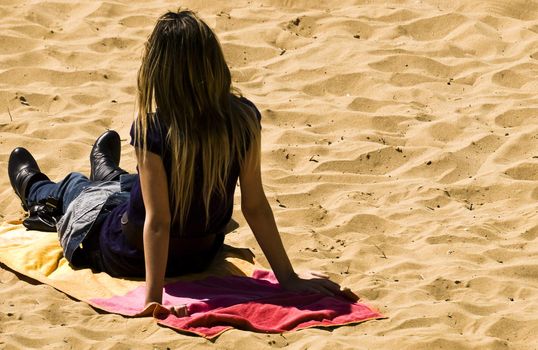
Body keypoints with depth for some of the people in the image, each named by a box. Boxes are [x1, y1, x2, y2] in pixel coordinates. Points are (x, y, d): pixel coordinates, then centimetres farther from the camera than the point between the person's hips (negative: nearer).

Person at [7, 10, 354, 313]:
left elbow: (158, 221, -31)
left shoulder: (153, 129, -32)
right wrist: (288, 277, -10)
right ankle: (109, 177, 72)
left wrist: (153, 300, -27)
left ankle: (37, 191, 65)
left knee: (77, 190, 31)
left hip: (133, 257, -3)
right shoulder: (243, 118, -21)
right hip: (201, 254, 3)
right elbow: (256, 206, -18)